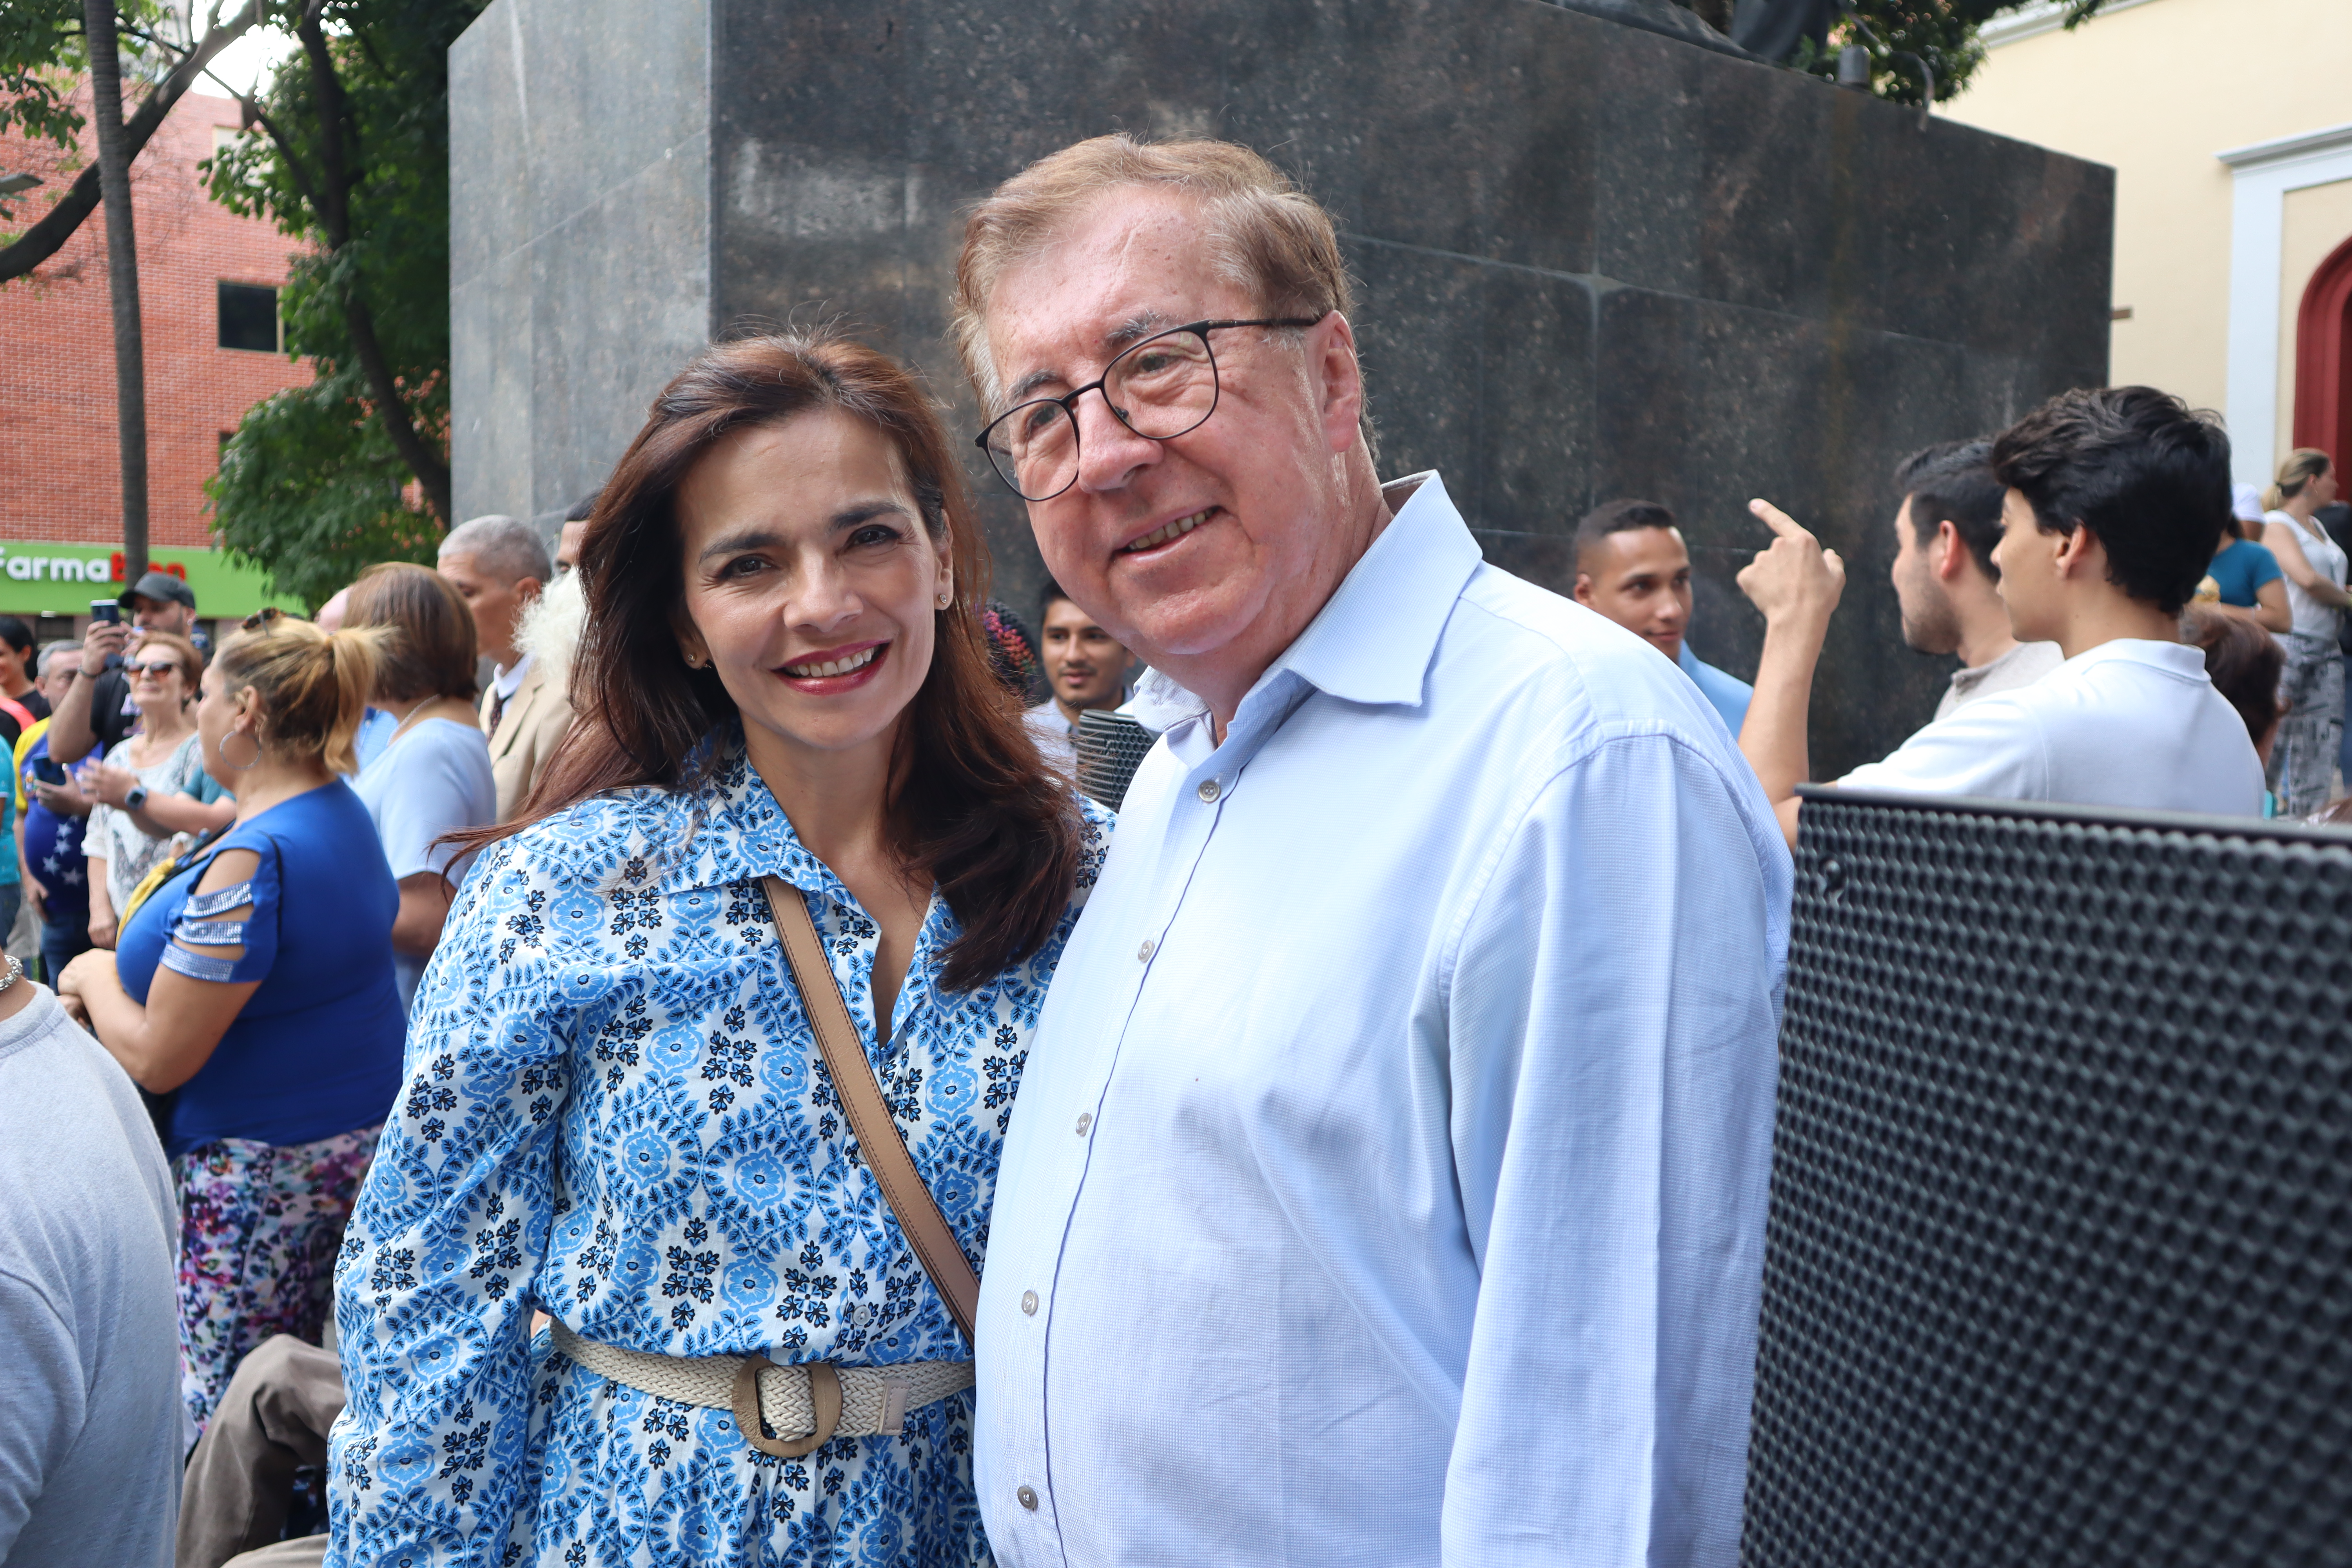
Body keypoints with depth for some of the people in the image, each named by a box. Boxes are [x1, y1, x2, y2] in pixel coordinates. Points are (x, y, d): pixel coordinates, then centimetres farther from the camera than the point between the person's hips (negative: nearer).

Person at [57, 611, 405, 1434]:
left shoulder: (249, 864, -25)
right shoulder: (342, 811, 4)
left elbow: (155, 1058, -19)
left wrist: (94, 973, -1)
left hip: (259, 1173, -9)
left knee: (219, 1423, 4)